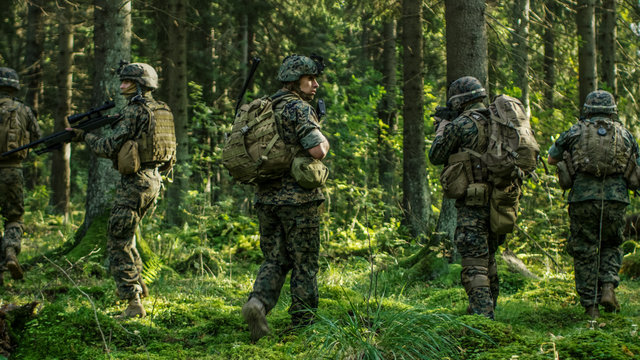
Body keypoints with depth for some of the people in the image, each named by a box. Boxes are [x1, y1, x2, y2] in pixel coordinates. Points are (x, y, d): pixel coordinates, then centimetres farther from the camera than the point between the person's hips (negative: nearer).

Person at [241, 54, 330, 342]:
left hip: (266, 197, 7)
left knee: (274, 261, 12)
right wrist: (324, 140, -2)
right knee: (304, 264, 5)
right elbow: (316, 151, -23)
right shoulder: (300, 109, -12)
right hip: (298, 197, -7)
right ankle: (303, 325, 9)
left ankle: (258, 302, -13)